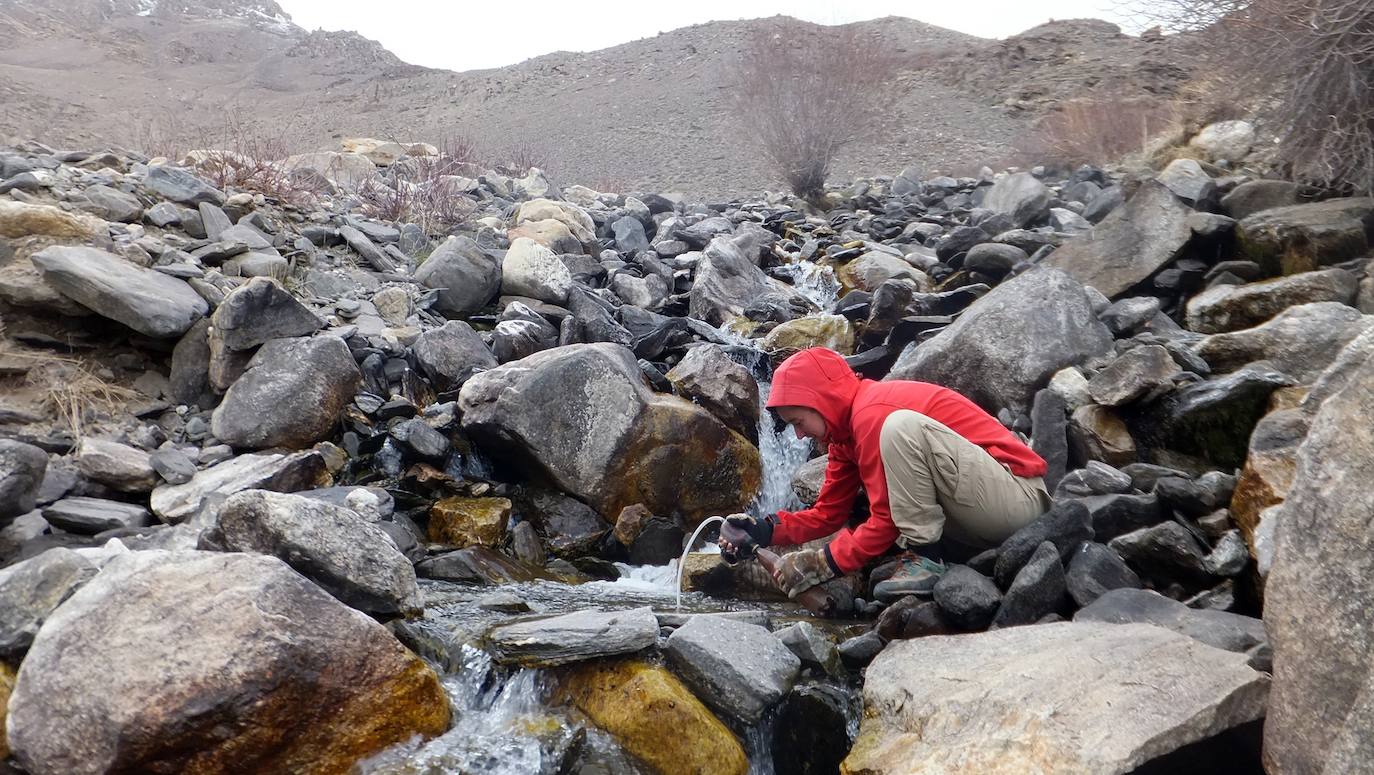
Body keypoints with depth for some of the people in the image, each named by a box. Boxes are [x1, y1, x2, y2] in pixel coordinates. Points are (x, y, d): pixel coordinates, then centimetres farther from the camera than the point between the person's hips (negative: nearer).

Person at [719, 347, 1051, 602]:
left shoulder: (872, 414, -18)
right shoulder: (847, 429, 12)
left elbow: (887, 521, -19)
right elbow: (828, 513, 12)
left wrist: (823, 563, -12)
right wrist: (764, 530, -1)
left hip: (1020, 497, -9)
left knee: (902, 426, -27)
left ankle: (924, 557, -18)